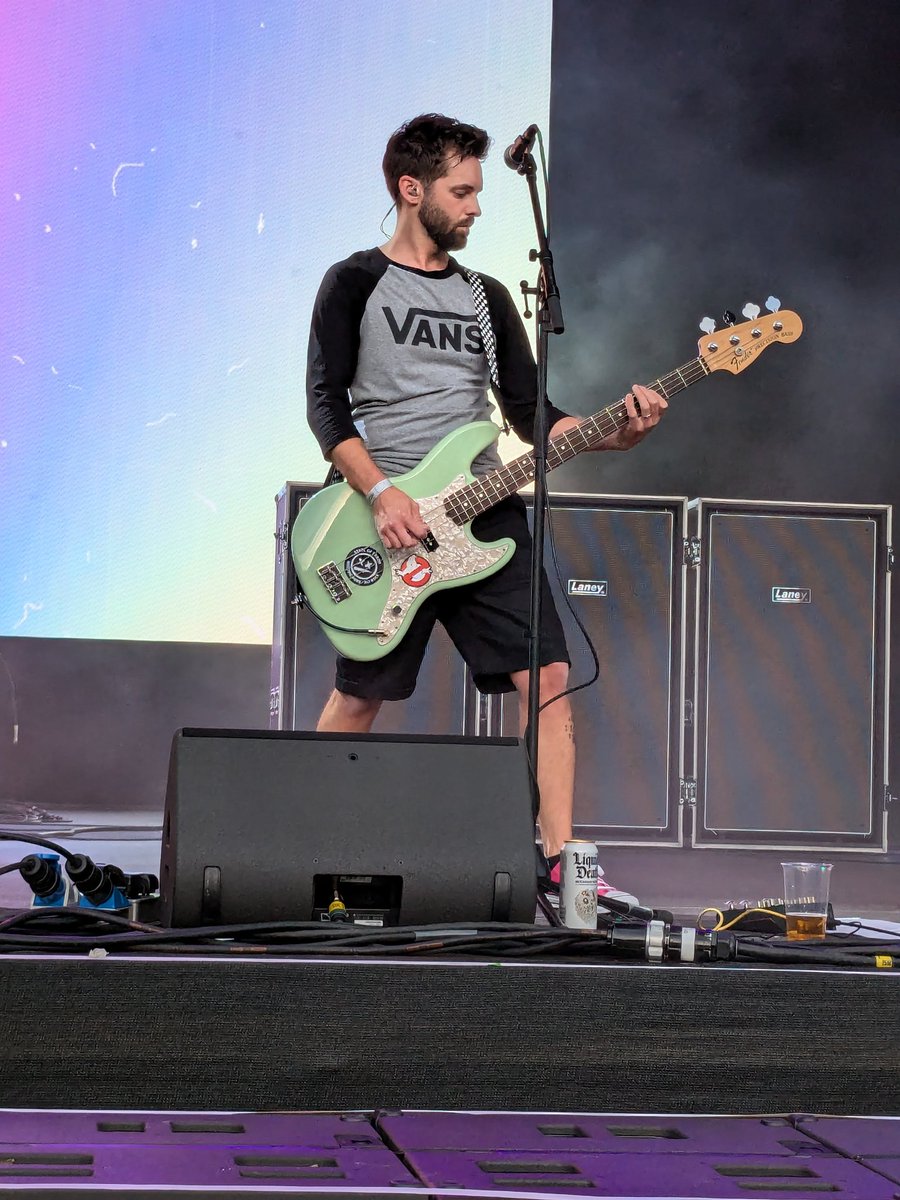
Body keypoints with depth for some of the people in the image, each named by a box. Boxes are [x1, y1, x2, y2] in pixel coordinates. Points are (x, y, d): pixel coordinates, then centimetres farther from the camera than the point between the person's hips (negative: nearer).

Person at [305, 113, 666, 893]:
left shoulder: (487, 297, 16)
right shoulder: (356, 284, 1)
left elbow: (532, 418, 12)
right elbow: (326, 404, -7)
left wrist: (613, 434, -5)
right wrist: (381, 494, -19)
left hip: (483, 515, 4)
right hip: (390, 524, -4)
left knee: (548, 674, -8)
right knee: (360, 697, 3)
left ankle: (560, 859, -7)